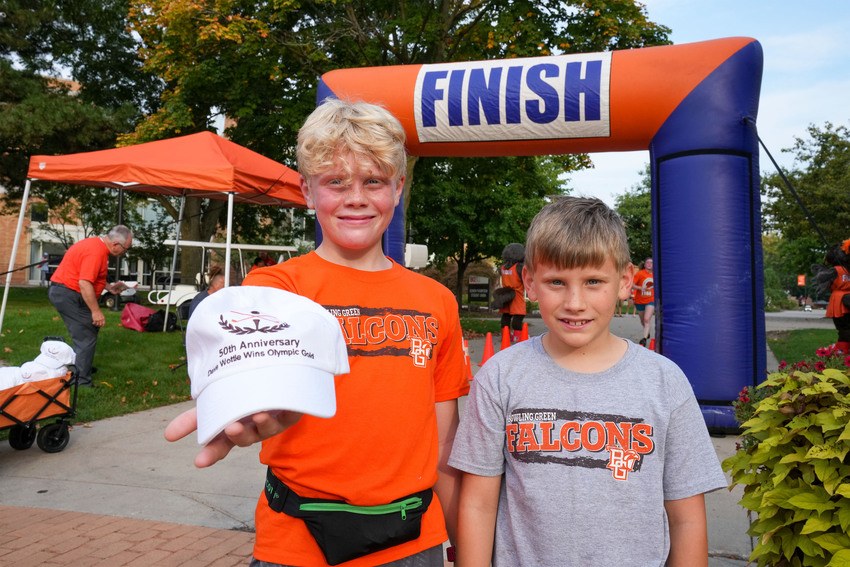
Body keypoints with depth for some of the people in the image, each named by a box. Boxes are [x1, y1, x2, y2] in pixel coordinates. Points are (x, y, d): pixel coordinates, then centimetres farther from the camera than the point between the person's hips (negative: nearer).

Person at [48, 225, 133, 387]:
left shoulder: (98, 245, 11)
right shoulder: (96, 252, -22)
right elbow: (85, 283, -28)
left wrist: (109, 287, 17)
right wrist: (96, 311, -24)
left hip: (64, 291, 11)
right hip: (67, 294, -11)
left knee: (86, 334, 21)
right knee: (86, 338, -7)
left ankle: (81, 368, 35)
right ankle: (81, 384, -4)